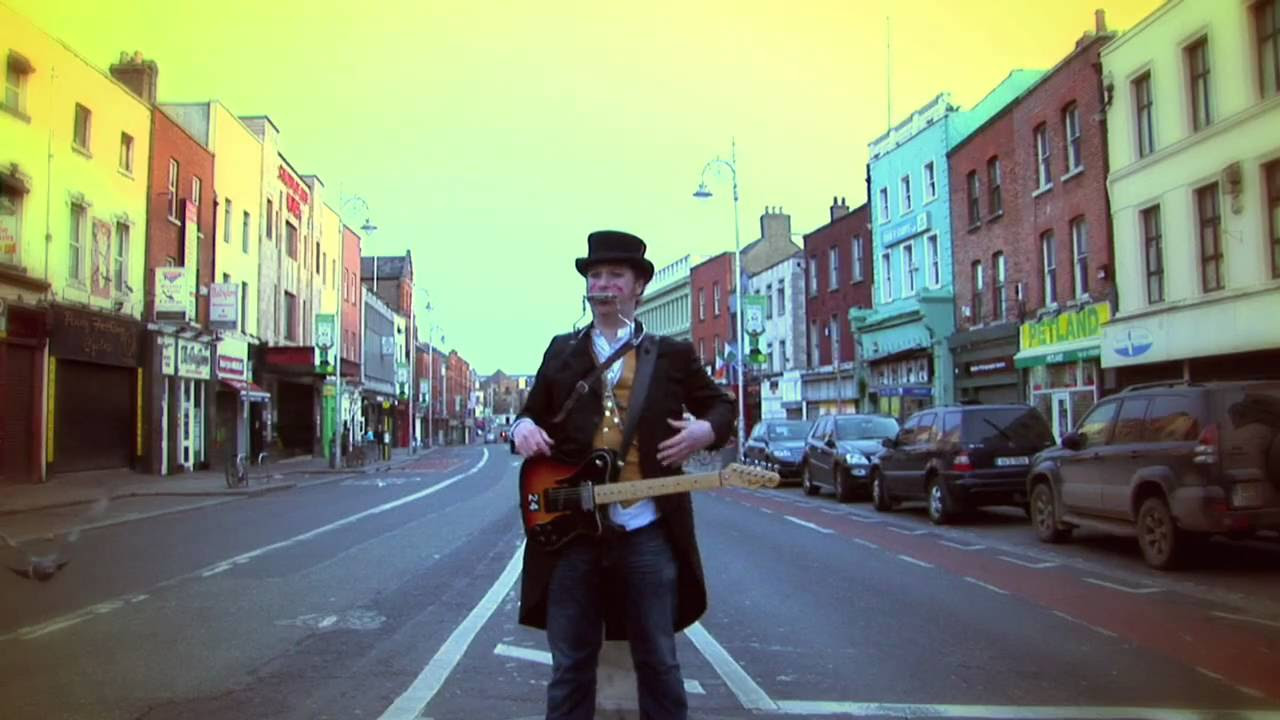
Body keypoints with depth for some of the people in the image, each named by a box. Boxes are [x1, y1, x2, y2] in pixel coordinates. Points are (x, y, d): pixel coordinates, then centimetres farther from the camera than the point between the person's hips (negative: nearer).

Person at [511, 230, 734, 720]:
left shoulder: (672, 354, 8)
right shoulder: (561, 351, 13)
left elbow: (720, 405, 15)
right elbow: (533, 413, 17)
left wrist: (706, 430, -7)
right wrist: (523, 428, -6)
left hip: (647, 530, -1)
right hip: (571, 527, 2)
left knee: (658, 663, 10)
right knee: (570, 666, 9)